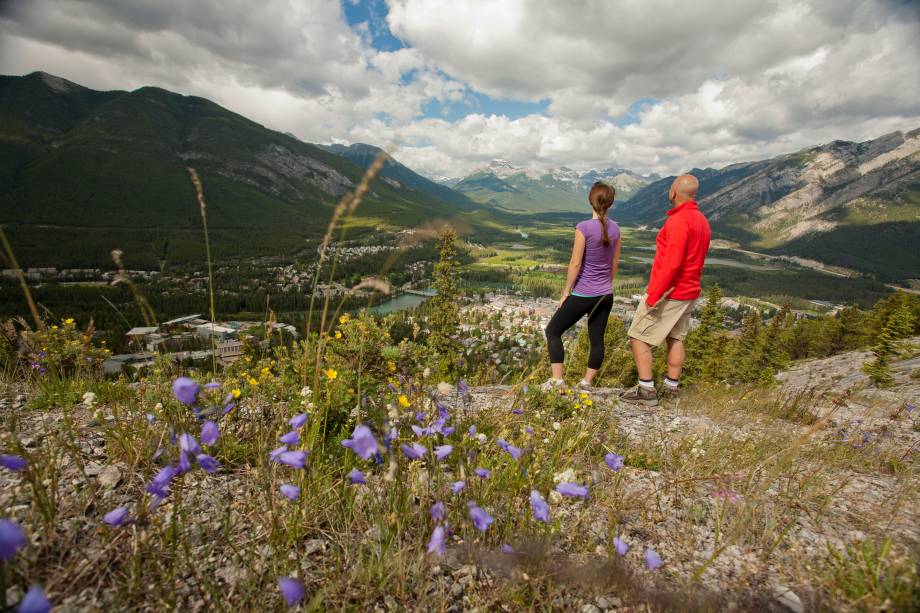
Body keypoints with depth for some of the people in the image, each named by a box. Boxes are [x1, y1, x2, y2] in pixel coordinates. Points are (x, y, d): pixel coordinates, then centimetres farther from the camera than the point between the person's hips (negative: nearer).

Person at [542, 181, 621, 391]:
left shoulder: (584, 227, -17)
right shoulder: (614, 228, 2)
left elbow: (575, 264, -16)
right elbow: (615, 263, 10)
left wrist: (566, 292, -7)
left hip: (583, 295, -6)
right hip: (605, 295, 6)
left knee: (553, 330, 7)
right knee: (597, 338, 13)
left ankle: (557, 379, 4)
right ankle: (586, 382, 21)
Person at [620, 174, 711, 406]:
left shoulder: (678, 221, -20)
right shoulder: (701, 221, 11)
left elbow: (672, 264, -26)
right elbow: (696, 260, 14)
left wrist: (653, 296, -23)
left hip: (668, 293, -9)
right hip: (689, 292, 10)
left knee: (638, 337, -1)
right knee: (676, 338, 16)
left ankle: (646, 390, 1)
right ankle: (672, 387, 25)